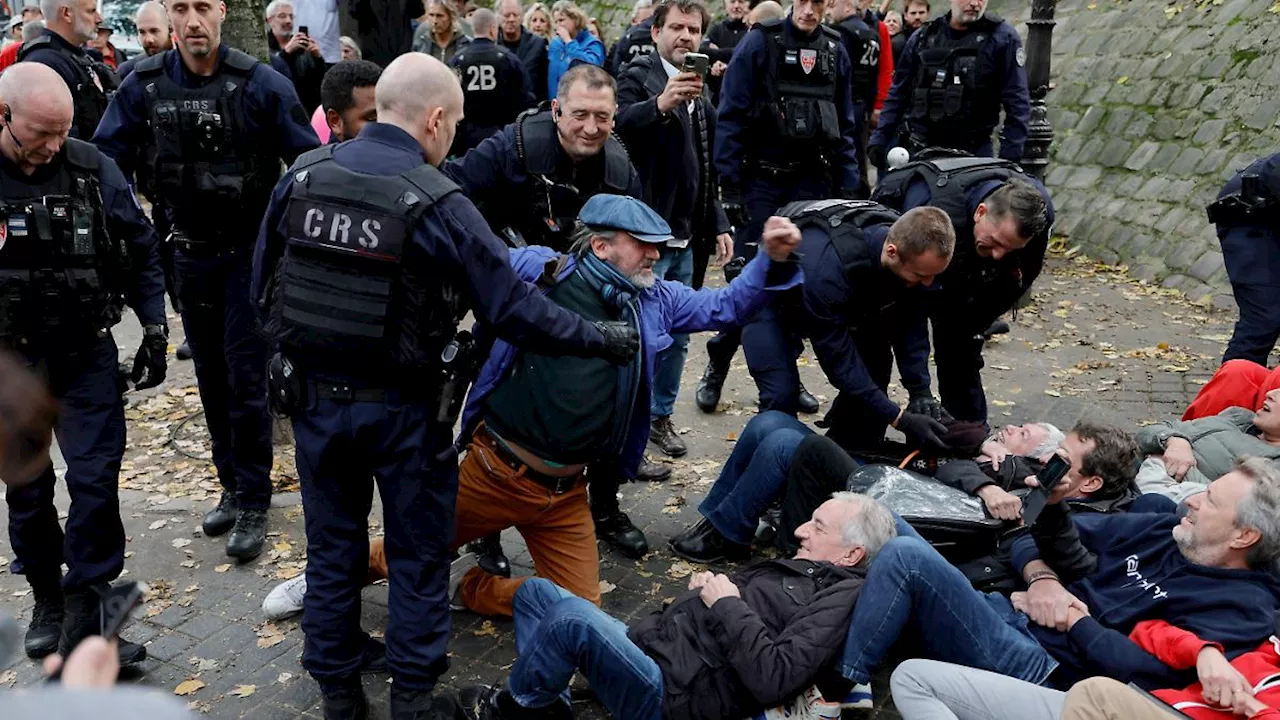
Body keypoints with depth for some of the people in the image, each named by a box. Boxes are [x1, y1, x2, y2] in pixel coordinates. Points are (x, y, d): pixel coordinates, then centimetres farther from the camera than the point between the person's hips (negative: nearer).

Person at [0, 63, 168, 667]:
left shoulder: (92, 169, -7)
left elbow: (139, 250, 4)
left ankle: (86, 621, 7)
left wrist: (155, 328, 1)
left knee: (96, 479, -4)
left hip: (87, 354, 0)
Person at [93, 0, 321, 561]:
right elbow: (107, 161, 2)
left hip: (250, 251, -4)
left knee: (245, 378, -3)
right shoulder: (144, 85, -3)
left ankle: (253, 503, 9)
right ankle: (233, 486, 28)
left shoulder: (261, 84, -13)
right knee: (212, 378, 13)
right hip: (190, 254, 4)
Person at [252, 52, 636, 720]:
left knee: (332, 546, 19)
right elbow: (515, 311, -19)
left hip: (313, 395, 5)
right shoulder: (439, 204, -20)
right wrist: (600, 338, -6)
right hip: (401, 407, -4)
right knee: (418, 556, 14)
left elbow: (263, 282, 5)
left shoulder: (301, 176, -4)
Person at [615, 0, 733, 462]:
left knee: (677, 335, 13)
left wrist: (718, 225, 20)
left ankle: (660, 416, 26)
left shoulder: (700, 94, 19)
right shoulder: (638, 76, -6)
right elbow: (620, 127, -28)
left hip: (683, 235, 8)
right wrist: (661, 104, -44)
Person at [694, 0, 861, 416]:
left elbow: (846, 126, 12)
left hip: (813, 185, 4)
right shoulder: (759, 43, -5)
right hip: (762, 182, -4)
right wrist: (729, 184, -13)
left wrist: (848, 189, 6)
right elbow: (731, 116, -8)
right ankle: (715, 370, 12)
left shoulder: (835, 51, 8)